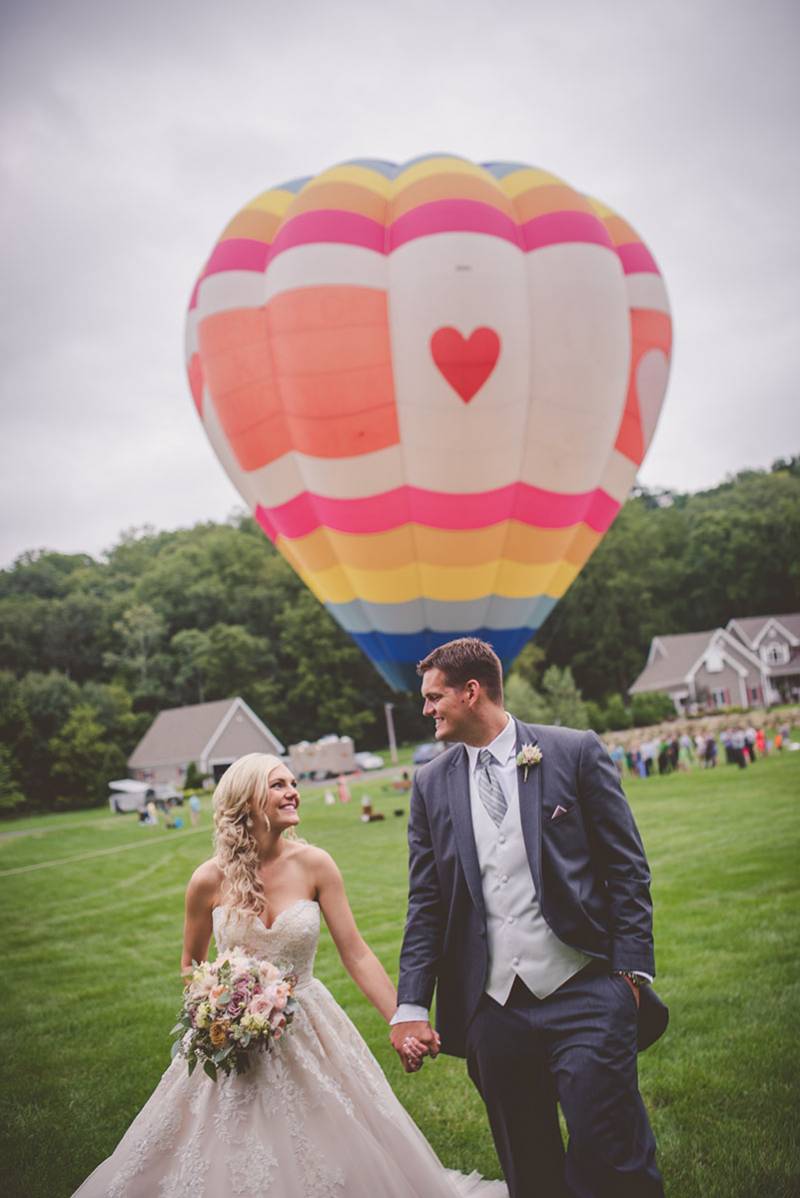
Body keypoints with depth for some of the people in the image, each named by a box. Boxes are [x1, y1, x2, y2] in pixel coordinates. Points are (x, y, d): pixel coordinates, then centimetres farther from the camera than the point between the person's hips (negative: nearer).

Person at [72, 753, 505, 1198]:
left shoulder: (313, 865, -11)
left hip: (309, 1032, 0)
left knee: (323, 1160, 7)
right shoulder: (210, 879, -10)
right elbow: (192, 964, 6)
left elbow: (356, 953, -10)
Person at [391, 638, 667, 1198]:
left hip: (584, 993, -3)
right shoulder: (431, 784, 9)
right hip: (493, 1007, 3)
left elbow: (628, 869, 1)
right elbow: (425, 904, 10)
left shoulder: (576, 752, 0)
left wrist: (632, 971, -6)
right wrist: (411, 1005, 3)